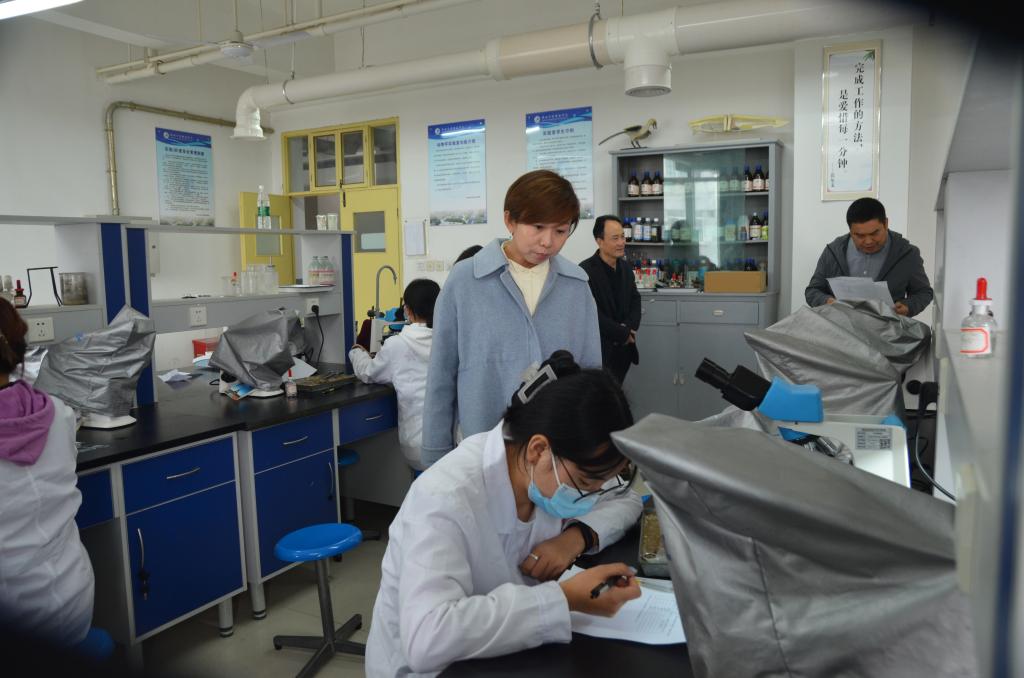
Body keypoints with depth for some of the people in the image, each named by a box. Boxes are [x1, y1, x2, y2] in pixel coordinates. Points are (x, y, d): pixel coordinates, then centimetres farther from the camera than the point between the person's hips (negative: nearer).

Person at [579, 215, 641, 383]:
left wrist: (629, 327, -8)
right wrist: (623, 334, -14)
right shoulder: (586, 271, -16)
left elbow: (635, 300, 12)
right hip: (600, 351, -7)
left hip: (623, 348, 7)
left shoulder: (624, 267, 10)